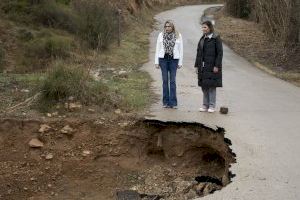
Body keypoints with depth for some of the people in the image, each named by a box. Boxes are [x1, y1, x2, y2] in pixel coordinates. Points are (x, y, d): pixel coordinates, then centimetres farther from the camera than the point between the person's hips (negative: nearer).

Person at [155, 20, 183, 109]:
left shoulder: (178, 36, 2)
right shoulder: (161, 35, 5)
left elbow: (181, 49, 4)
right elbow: (157, 49, 7)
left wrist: (180, 62, 0)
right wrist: (156, 62, 3)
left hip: (173, 60, -1)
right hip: (163, 59, 1)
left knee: (172, 81, -2)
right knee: (165, 80, 4)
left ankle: (173, 102, 3)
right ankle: (165, 102, 11)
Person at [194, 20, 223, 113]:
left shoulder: (216, 38, -7)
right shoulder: (202, 38, 12)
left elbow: (220, 53, -10)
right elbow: (198, 53, 14)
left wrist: (217, 66, -15)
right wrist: (197, 65, 10)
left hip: (212, 66, -6)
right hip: (203, 66, 6)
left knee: (212, 86, -1)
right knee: (204, 86, 9)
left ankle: (212, 106, 7)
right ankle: (205, 105, 17)